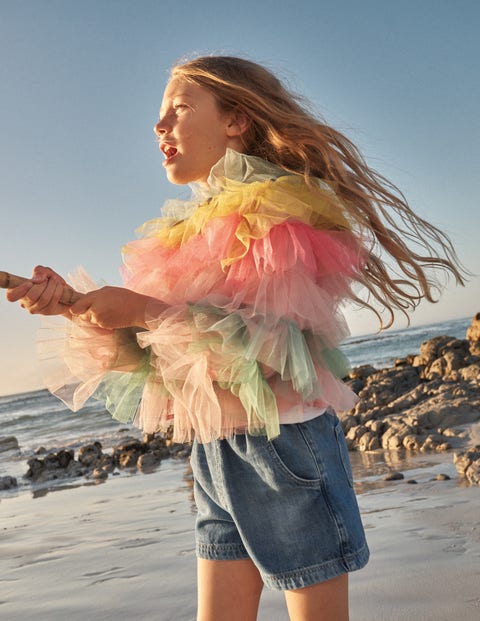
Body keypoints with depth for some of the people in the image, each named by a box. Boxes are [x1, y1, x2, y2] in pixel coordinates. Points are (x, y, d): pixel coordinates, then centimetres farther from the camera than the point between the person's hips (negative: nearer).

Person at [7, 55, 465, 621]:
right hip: (214, 454, 7)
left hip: (283, 446, -7)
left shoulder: (276, 207, -8)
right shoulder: (195, 225, 12)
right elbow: (154, 355, 8)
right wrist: (75, 304, -7)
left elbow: (279, 344, -20)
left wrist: (145, 310, -21)